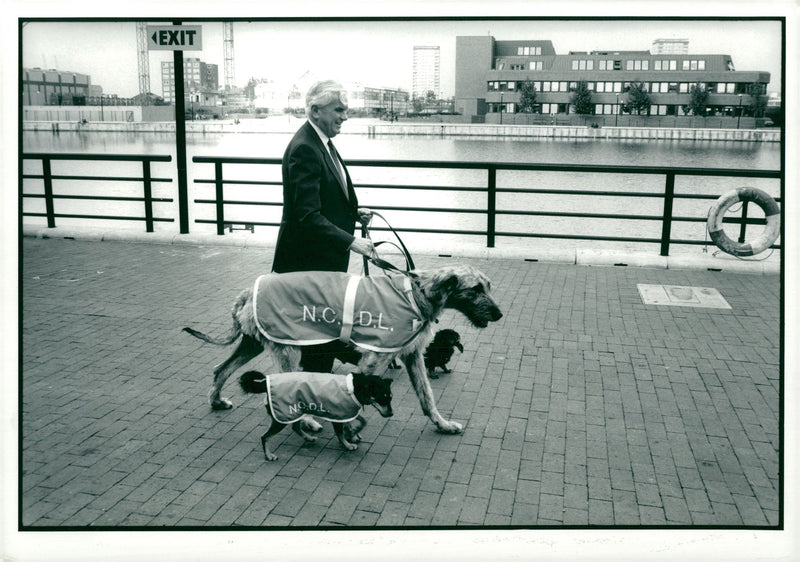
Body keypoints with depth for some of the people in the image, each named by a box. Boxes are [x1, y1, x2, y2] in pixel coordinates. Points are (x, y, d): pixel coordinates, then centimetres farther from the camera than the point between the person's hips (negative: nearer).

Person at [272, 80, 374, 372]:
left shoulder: (321, 141, 10)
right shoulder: (304, 149, -22)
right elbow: (308, 215, -27)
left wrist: (354, 212, 7)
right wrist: (351, 241, -28)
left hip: (327, 253, 10)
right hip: (310, 259, -10)